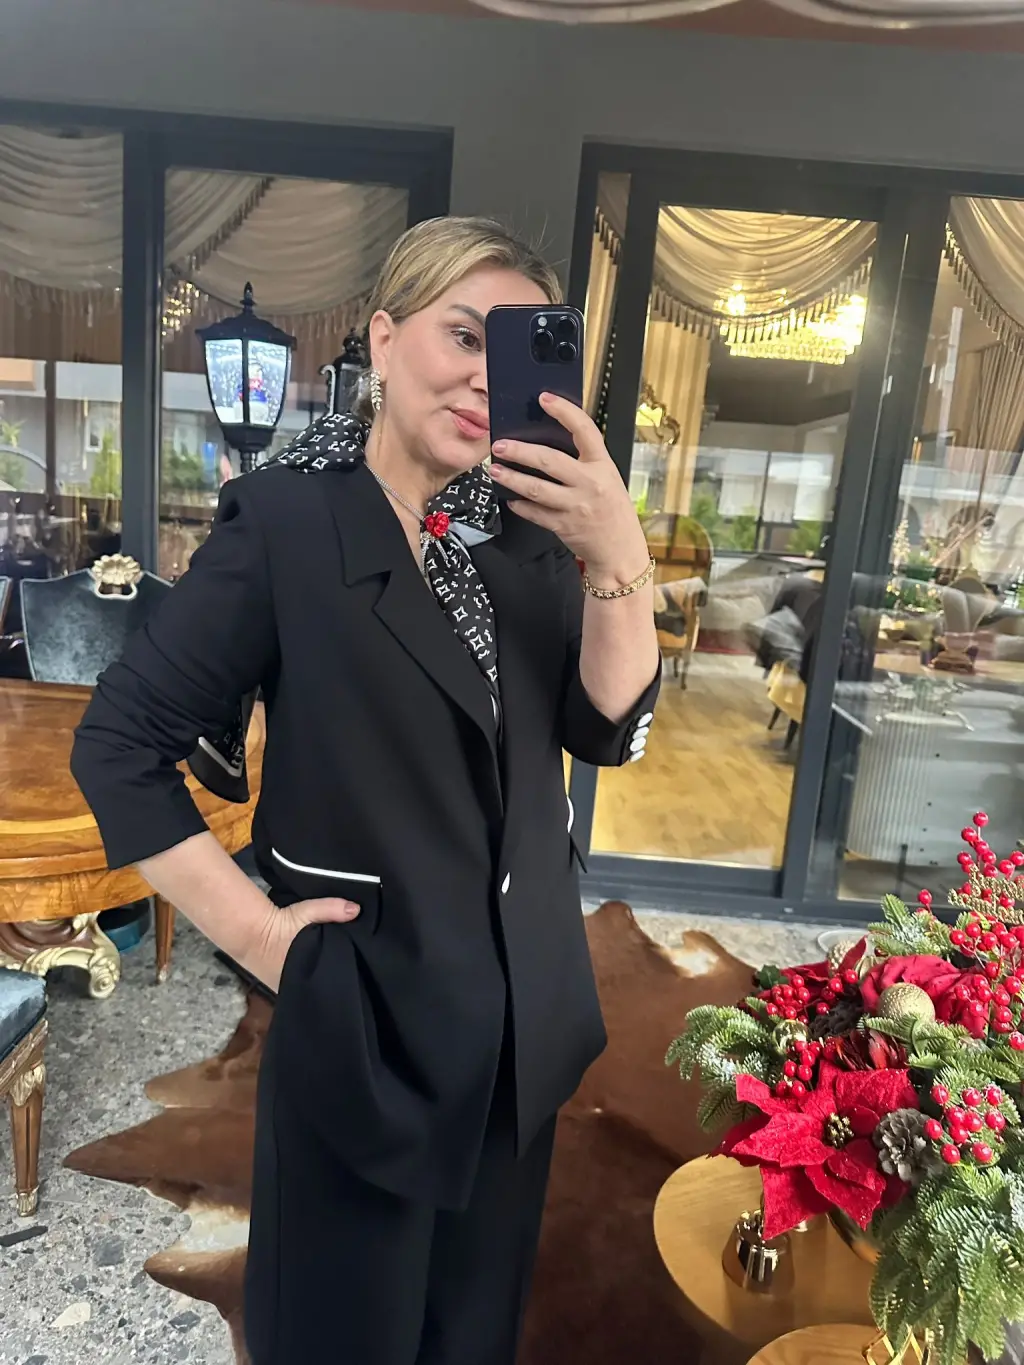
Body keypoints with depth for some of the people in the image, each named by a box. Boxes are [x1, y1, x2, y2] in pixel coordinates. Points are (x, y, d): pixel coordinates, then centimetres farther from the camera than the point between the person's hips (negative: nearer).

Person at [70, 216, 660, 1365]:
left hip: (527, 1000, 5)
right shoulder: (286, 519, -15)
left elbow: (610, 731, -7)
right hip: (367, 1001, -4)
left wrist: (620, 562, -23)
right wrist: (256, 932, -12)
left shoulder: (527, 523, -1)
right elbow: (117, 747, -11)